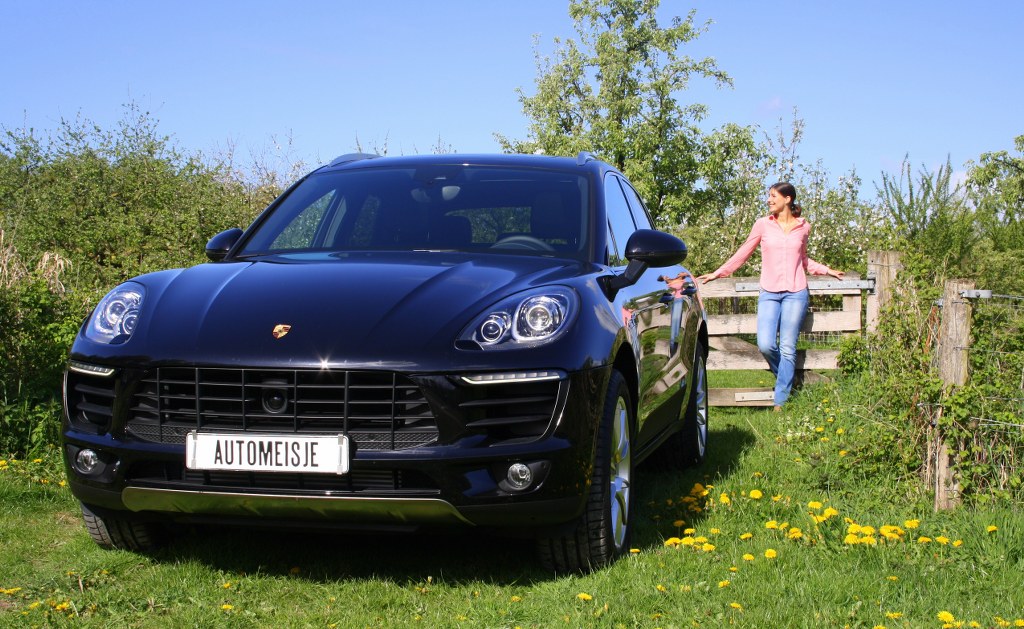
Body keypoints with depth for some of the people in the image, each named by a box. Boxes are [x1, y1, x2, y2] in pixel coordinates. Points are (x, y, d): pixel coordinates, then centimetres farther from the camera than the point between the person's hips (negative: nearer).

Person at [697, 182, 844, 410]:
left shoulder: (803, 227, 10)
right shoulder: (763, 224, 6)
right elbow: (743, 253, 15)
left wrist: (826, 270, 20)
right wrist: (718, 273, 14)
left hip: (795, 293, 0)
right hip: (769, 294, 0)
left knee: (787, 348, -3)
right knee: (765, 345, -15)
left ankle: (781, 402, 2)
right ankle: (788, 379, 14)